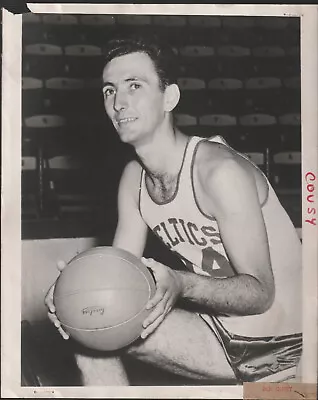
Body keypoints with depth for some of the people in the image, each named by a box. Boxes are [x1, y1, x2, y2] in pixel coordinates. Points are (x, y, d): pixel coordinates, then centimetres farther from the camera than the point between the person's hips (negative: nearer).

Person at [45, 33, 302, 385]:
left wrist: (181, 284, -40)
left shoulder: (220, 171, -24)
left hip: (275, 344, -6)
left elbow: (260, 292, -23)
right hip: (216, 325, 7)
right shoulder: (133, 177, 1)